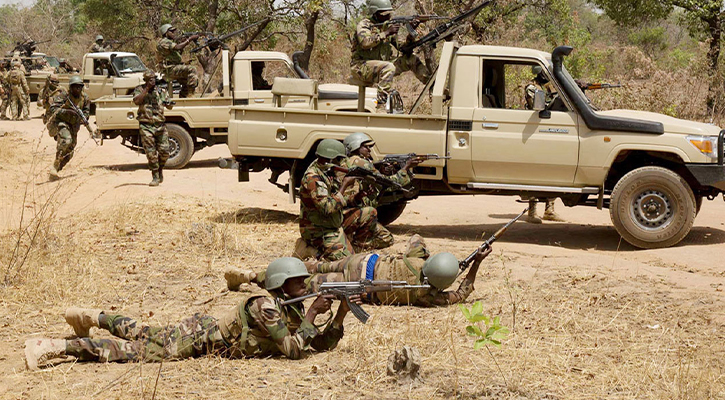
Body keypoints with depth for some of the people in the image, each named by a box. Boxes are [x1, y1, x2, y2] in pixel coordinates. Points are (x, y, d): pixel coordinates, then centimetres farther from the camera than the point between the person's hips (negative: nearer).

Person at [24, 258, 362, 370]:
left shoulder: (293, 309, 3)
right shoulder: (265, 307, -25)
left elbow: (323, 344, 4)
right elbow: (294, 349, -31)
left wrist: (341, 313, -9)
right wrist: (311, 315, -25)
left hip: (207, 331, 8)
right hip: (199, 337, -8)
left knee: (145, 336, 21)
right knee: (135, 350, -13)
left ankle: (91, 317, 36)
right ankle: (50, 347, -14)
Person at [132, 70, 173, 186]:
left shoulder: (161, 91, 10)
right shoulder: (139, 89, 3)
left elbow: (169, 106, 8)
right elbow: (136, 101, -15)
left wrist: (169, 104, -17)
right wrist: (147, 89, -15)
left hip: (160, 125, 2)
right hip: (146, 126, -2)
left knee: (164, 151, -1)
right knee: (151, 153, -4)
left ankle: (160, 169, 26)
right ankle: (155, 177, 3)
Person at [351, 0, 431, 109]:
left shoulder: (387, 26, 12)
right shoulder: (364, 25, -6)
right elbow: (365, 42, -28)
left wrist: (411, 33, -7)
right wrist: (386, 33, -23)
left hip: (382, 65, 7)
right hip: (362, 66, -7)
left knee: (412, 59, 0)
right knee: (388, 67, -36)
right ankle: (382, 105, -39)